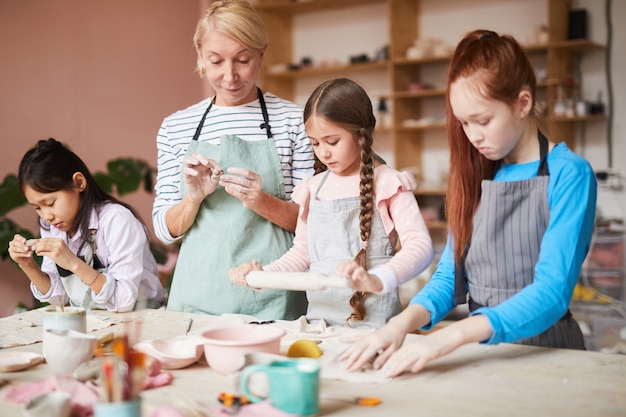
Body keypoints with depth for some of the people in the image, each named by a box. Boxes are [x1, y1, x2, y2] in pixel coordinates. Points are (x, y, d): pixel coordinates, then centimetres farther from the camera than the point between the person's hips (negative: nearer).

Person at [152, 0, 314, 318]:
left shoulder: (294, 120, -1)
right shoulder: (175, 128, 6)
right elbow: (165, 230, 7)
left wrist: (261, 202, -17)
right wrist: (194, 199, -13)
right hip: (198, 296, 2)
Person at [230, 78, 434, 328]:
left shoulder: (387, 183, -2)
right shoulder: (314, 188, 14)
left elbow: (420, 245, -13)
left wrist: (377, 280, -30)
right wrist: (264, 275, 5)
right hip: (319, 315, 5)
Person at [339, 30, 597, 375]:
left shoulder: (568, 175, -7)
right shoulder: (476, 177, 10)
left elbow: (552, 292, -17)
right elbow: (449, 275, 7)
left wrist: (452, 335, -29)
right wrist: (405, 321, -13)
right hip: (479, 350, 4)